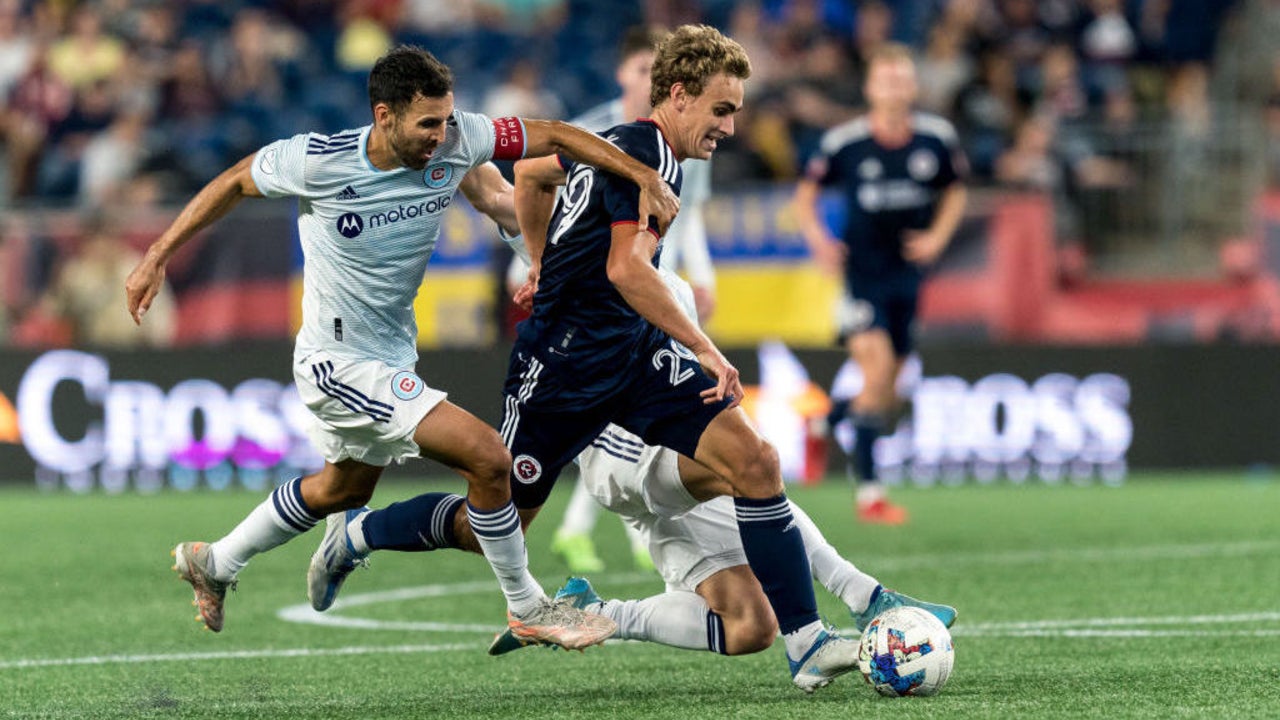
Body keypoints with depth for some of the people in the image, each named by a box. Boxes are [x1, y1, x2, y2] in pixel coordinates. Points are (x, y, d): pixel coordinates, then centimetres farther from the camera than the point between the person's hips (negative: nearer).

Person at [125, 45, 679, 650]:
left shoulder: (455, 140, -14)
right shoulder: (318, 162, -24)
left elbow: (554, 137, -6)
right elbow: (234, 182, -8)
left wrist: (643, 176, -14)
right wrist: (157, 258, -3)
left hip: (391, 360, 8)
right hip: (340, 362, -8)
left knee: (344, 487, 30)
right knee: (488, 459, -16)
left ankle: (214, 564, 49)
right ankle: (527, 610, 3)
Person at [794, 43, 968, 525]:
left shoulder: (937, 138, -2)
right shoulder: (844, 142, -9)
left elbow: (954, 192, 15)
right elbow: (806, 192, 5)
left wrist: (937, 236, -1)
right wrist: (817, 238, -11)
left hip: (908, 269, 4)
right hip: (862, 271, -4)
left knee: (888, 388, 8)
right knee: (877, 366, -17)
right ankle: (869, 491, -14)